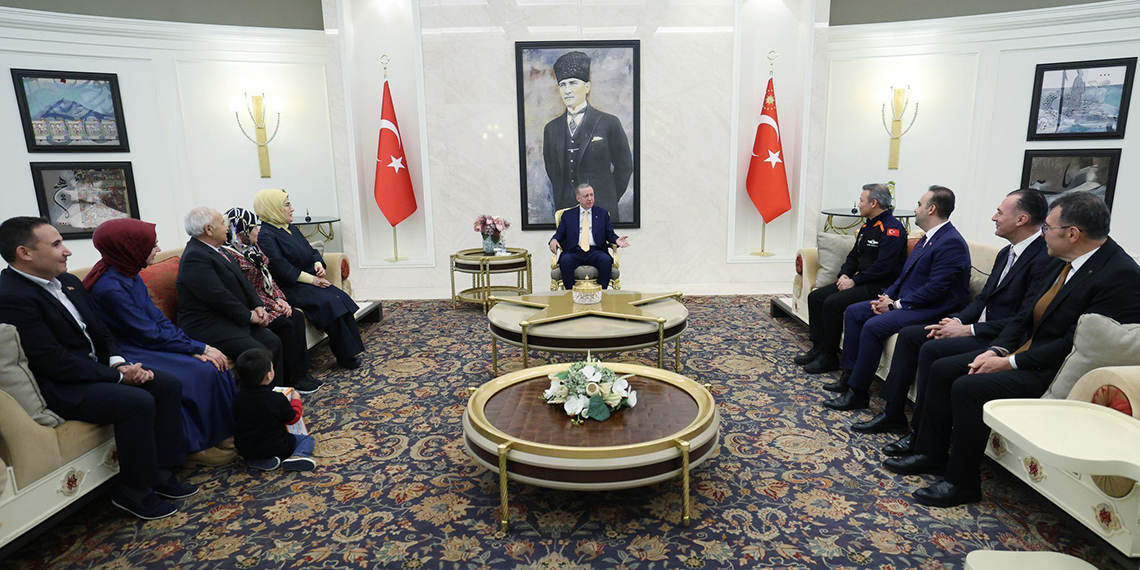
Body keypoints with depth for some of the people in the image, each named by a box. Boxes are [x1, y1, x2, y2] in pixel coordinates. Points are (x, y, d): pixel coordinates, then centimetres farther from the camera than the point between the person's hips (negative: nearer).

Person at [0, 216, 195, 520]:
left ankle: (160, 473, 4)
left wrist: (118, 361, -5)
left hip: (95, 367, 9)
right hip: (59, 388, -9)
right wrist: (117, 376, -18)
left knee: (168, 385, -3)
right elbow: (53, 361, -23)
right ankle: (133, 492, -8)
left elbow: (99, 331, 15)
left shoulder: (68, 282, 9)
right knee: (137, 402, -27)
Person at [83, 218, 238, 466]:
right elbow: (150, 335, -20)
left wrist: (196, 347, -9)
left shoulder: (131, 276, 6)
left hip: (146, 343, 8)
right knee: (202, 372, -22)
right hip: (127, 355, -8)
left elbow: (158, 319, 4)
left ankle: (226, 431, -2)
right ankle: (197, 447, -8)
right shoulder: (109, 288, -21)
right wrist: (199, 348, -15)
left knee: (215, 364, -9)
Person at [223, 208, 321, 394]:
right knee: (285, 324, -22)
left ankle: (302, 371, -8)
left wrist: (279, 298, -1)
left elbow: (268, 277, 15)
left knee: (297, 316, -10)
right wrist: (273, 305, -17)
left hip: (268, 300, 9)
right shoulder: (228, 254, -16)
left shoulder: (253, 247, 13)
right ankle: (293, 378, -11)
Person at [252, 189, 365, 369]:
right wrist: (311, 279, -19)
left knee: (342, 298, -17)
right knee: (328, 302, -29)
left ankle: (351, 350, -17)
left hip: (311, 280, 8)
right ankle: (345, 356, -22)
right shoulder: (266, 237, -10)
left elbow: (311, 250, 22)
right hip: (290, 288, -8)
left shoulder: (291, 228, 17)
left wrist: (318, 264, 0)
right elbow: (281, 268, -20)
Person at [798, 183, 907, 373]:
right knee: (815, 297, -1)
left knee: (833, 302, -26)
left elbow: (883, 266, -23)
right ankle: (818, 349, 3)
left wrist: (854, 281, -18)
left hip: (881, 287, -10)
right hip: (862, 281, 10)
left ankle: (829, 357, -13)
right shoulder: (867, 226, 15)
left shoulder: (892, 228, -15)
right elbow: (854, 256, 19)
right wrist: (845, 275, 0)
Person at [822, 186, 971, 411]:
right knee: (853, 312, 3)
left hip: (933, 310, -11)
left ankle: (858, 392, -18)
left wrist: (896, 304, -18)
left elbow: (935, 289, -23)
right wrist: (888, 296, 3)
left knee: (873, 326, -29)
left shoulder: (951, 243, -17)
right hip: (907, 302, 11)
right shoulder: (927, 238, 16)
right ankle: (849, 375, 6)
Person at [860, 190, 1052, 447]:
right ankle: (893, 414, 6)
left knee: (931, 349, -27)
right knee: (909, 334, 1)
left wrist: (967, 330, -19)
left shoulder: (1044, 259, -17)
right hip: (979, 327, 10)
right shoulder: (1006, 253, 13)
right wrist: (956, 320, -1)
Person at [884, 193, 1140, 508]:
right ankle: (931, 454, 13)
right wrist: (997, 350, -3)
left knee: (968, 387, -25)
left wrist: (1010, 362, -19)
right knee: (942, 369, 1)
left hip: (1054, 372, -9)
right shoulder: (1065, 262, 8)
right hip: (1022, 351, 9)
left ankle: (962, 483, -8)